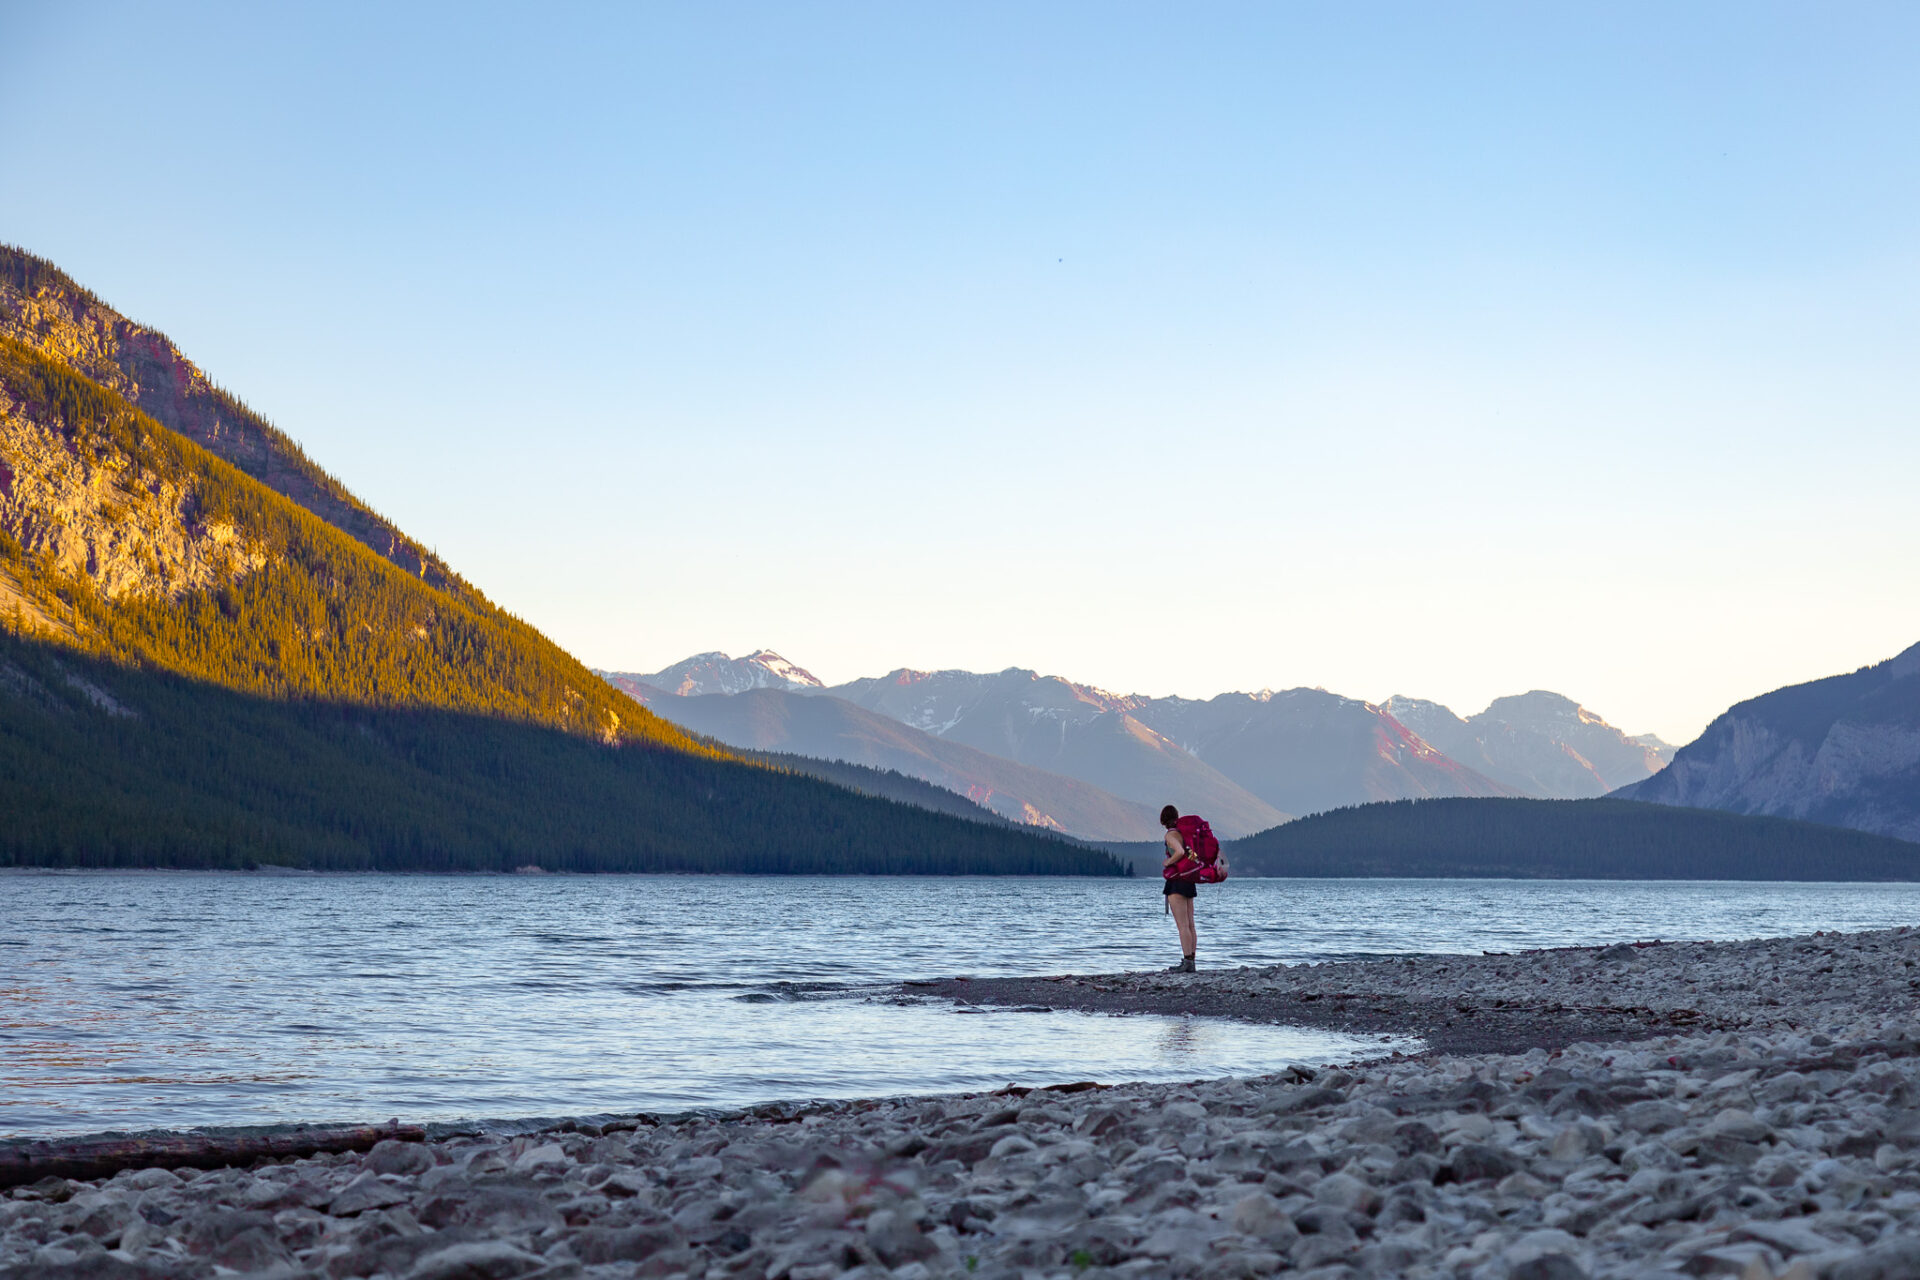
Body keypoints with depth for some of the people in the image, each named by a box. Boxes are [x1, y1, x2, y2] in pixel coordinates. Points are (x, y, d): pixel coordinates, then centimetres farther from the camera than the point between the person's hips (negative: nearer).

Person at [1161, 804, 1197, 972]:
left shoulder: (1171, 835, -11)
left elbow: (1180, 852, -28)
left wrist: (1168, 862, -14)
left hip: (1177, 881, -8)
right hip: (1189, 881, 8)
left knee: (1182, 925, -10)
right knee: (1189, 925, 8)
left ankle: (1187, 962, -14)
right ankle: (1191, 963, 9)